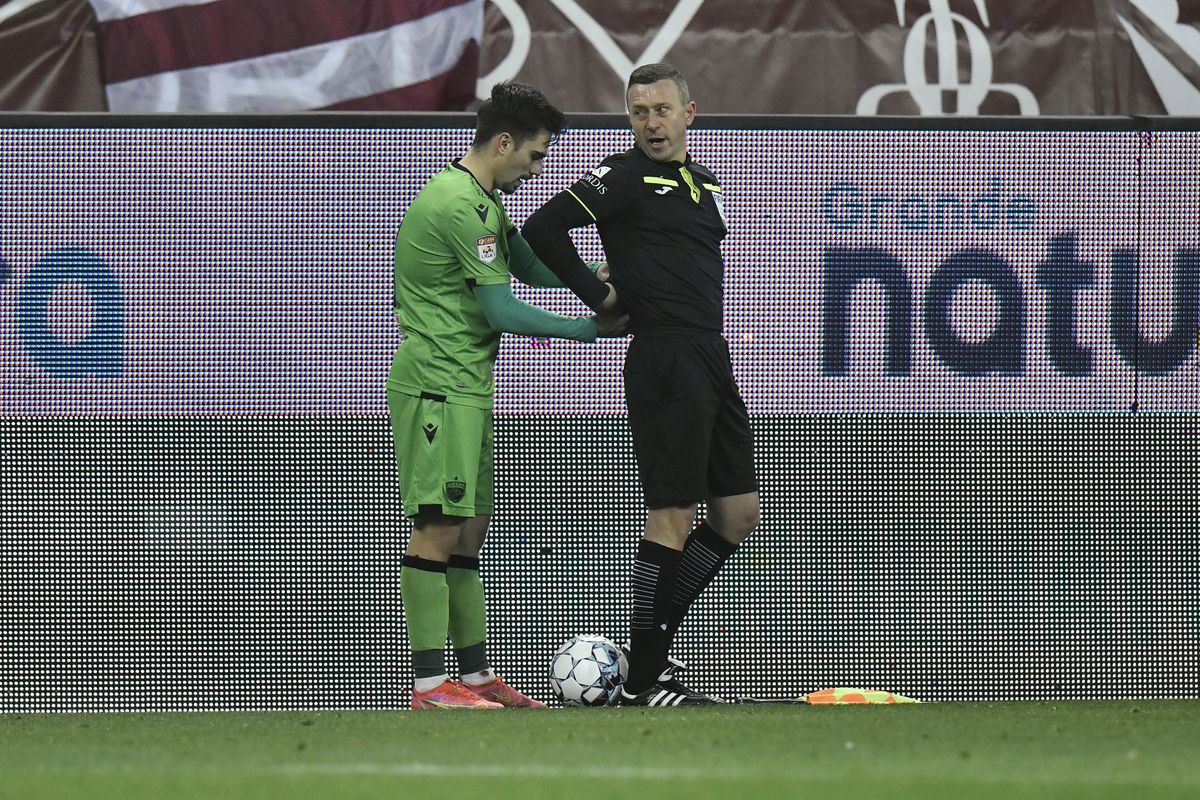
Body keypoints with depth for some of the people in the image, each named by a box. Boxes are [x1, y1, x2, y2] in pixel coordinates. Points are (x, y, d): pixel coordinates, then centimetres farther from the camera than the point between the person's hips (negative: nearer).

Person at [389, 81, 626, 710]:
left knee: (468, 531, 11)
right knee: (439, 530, -11)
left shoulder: (480, 200, 17)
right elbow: (504, 313, -16)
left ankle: (474, 675, 15)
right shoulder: (461, 205, -17)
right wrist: (591, 328, -7)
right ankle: (431, 685, -12)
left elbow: (530, 267, 25)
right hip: (438, 387, -11)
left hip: (463, 389, 11)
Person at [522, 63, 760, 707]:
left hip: (710, 361, 9)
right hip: (664, 359, -9)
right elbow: (542, 229, -14)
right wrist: (601, 298, -8)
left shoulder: (705, 182, 19)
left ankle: (652, 646, 19)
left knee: (737, 514, 11)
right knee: (673, 516, -8)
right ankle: (642, 680, -3)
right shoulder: (625, 177, -6)